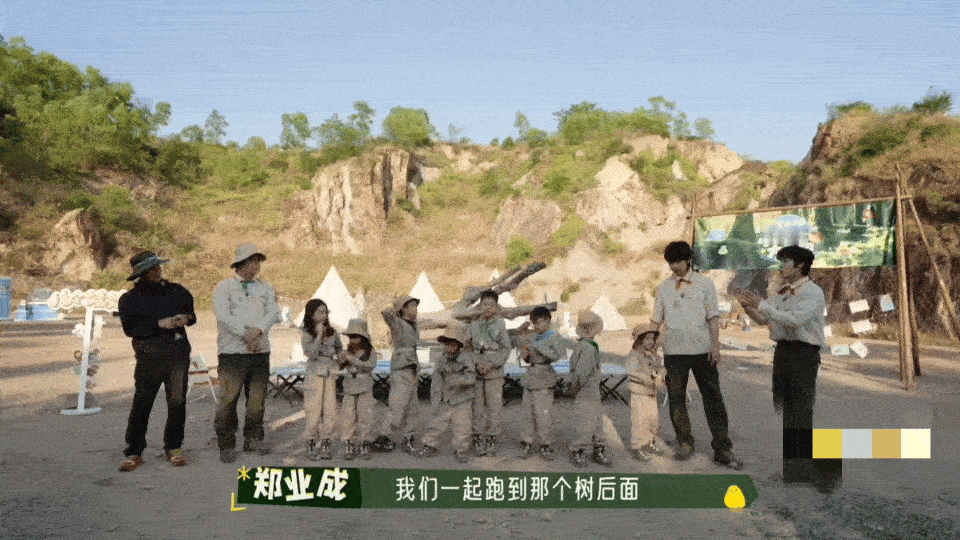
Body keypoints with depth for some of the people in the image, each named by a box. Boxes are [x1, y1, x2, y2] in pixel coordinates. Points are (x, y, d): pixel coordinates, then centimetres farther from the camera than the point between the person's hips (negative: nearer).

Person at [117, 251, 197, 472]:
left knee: (177, 402, 3)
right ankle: (134, 452, 10)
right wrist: (160, 324, -17)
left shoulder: (177, 291, 14)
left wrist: (186, 318, 2)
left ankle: (173, 447, 17)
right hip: (149, 356, -3)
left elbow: (191, 310, 26)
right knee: (141, 404, -3)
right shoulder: (129, 298, 4)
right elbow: (130, 327, -7)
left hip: (178, 354, 3)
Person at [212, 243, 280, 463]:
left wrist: (257, 330, -16)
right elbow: (223, 315, -9)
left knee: (257, 398, 7)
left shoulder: (266, 288, 15)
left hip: (260, 351, 4)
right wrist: (245, 334, -17)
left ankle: (253, 439, 22)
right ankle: (226, 445, 6)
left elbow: (273, 313, 2)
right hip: (232, 352, -4)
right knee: (228, 399, -5)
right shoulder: (224, 287, 4)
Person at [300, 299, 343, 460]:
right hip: (314, 376, -4)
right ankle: (311, 447, 10)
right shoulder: (306, 333, -2)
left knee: (330, 414, 2)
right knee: (314, 413, -3)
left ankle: (324, 446, 14)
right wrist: (319, 335, -15)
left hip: (330, 376, 4)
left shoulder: (332, 332, 12)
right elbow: (310, 353, -15)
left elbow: (340, 350, 24)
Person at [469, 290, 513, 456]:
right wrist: (477, 364, -7)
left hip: (494, 372, -1)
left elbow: (506, 348, 1)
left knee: (494, 407, 0)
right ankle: (478, 440, 12)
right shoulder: (473, 324, 7)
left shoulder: (501, 324, 2)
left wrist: (491, 364, -11)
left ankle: (491, 440, 12)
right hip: (475, 373, 1)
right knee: (477, 407, 3)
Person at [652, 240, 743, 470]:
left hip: (702, 349, -1)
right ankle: (684, 442, 19)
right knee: (676, 397, 4)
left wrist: (715, 344, -5)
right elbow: (656, 319, 14)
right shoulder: (664, 287, 11)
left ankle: (723, 450, 5)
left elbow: (713, 316, 4)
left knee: (712, 397, -1)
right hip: (673, 350, 2)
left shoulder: (704, 283, 7)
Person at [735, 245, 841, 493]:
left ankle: (806, 467, 1)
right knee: (782, 410, 10)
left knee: (801, 412, -7)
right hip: (782, 351, 8)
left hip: (804, 354, -8)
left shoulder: (813, 292, -8)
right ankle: (788, 465, 19)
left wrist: (761, 304, -20)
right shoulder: (782, 292, 17)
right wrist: (747, 306, 2)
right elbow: (764, 319, 19)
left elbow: (795, 320, -21)